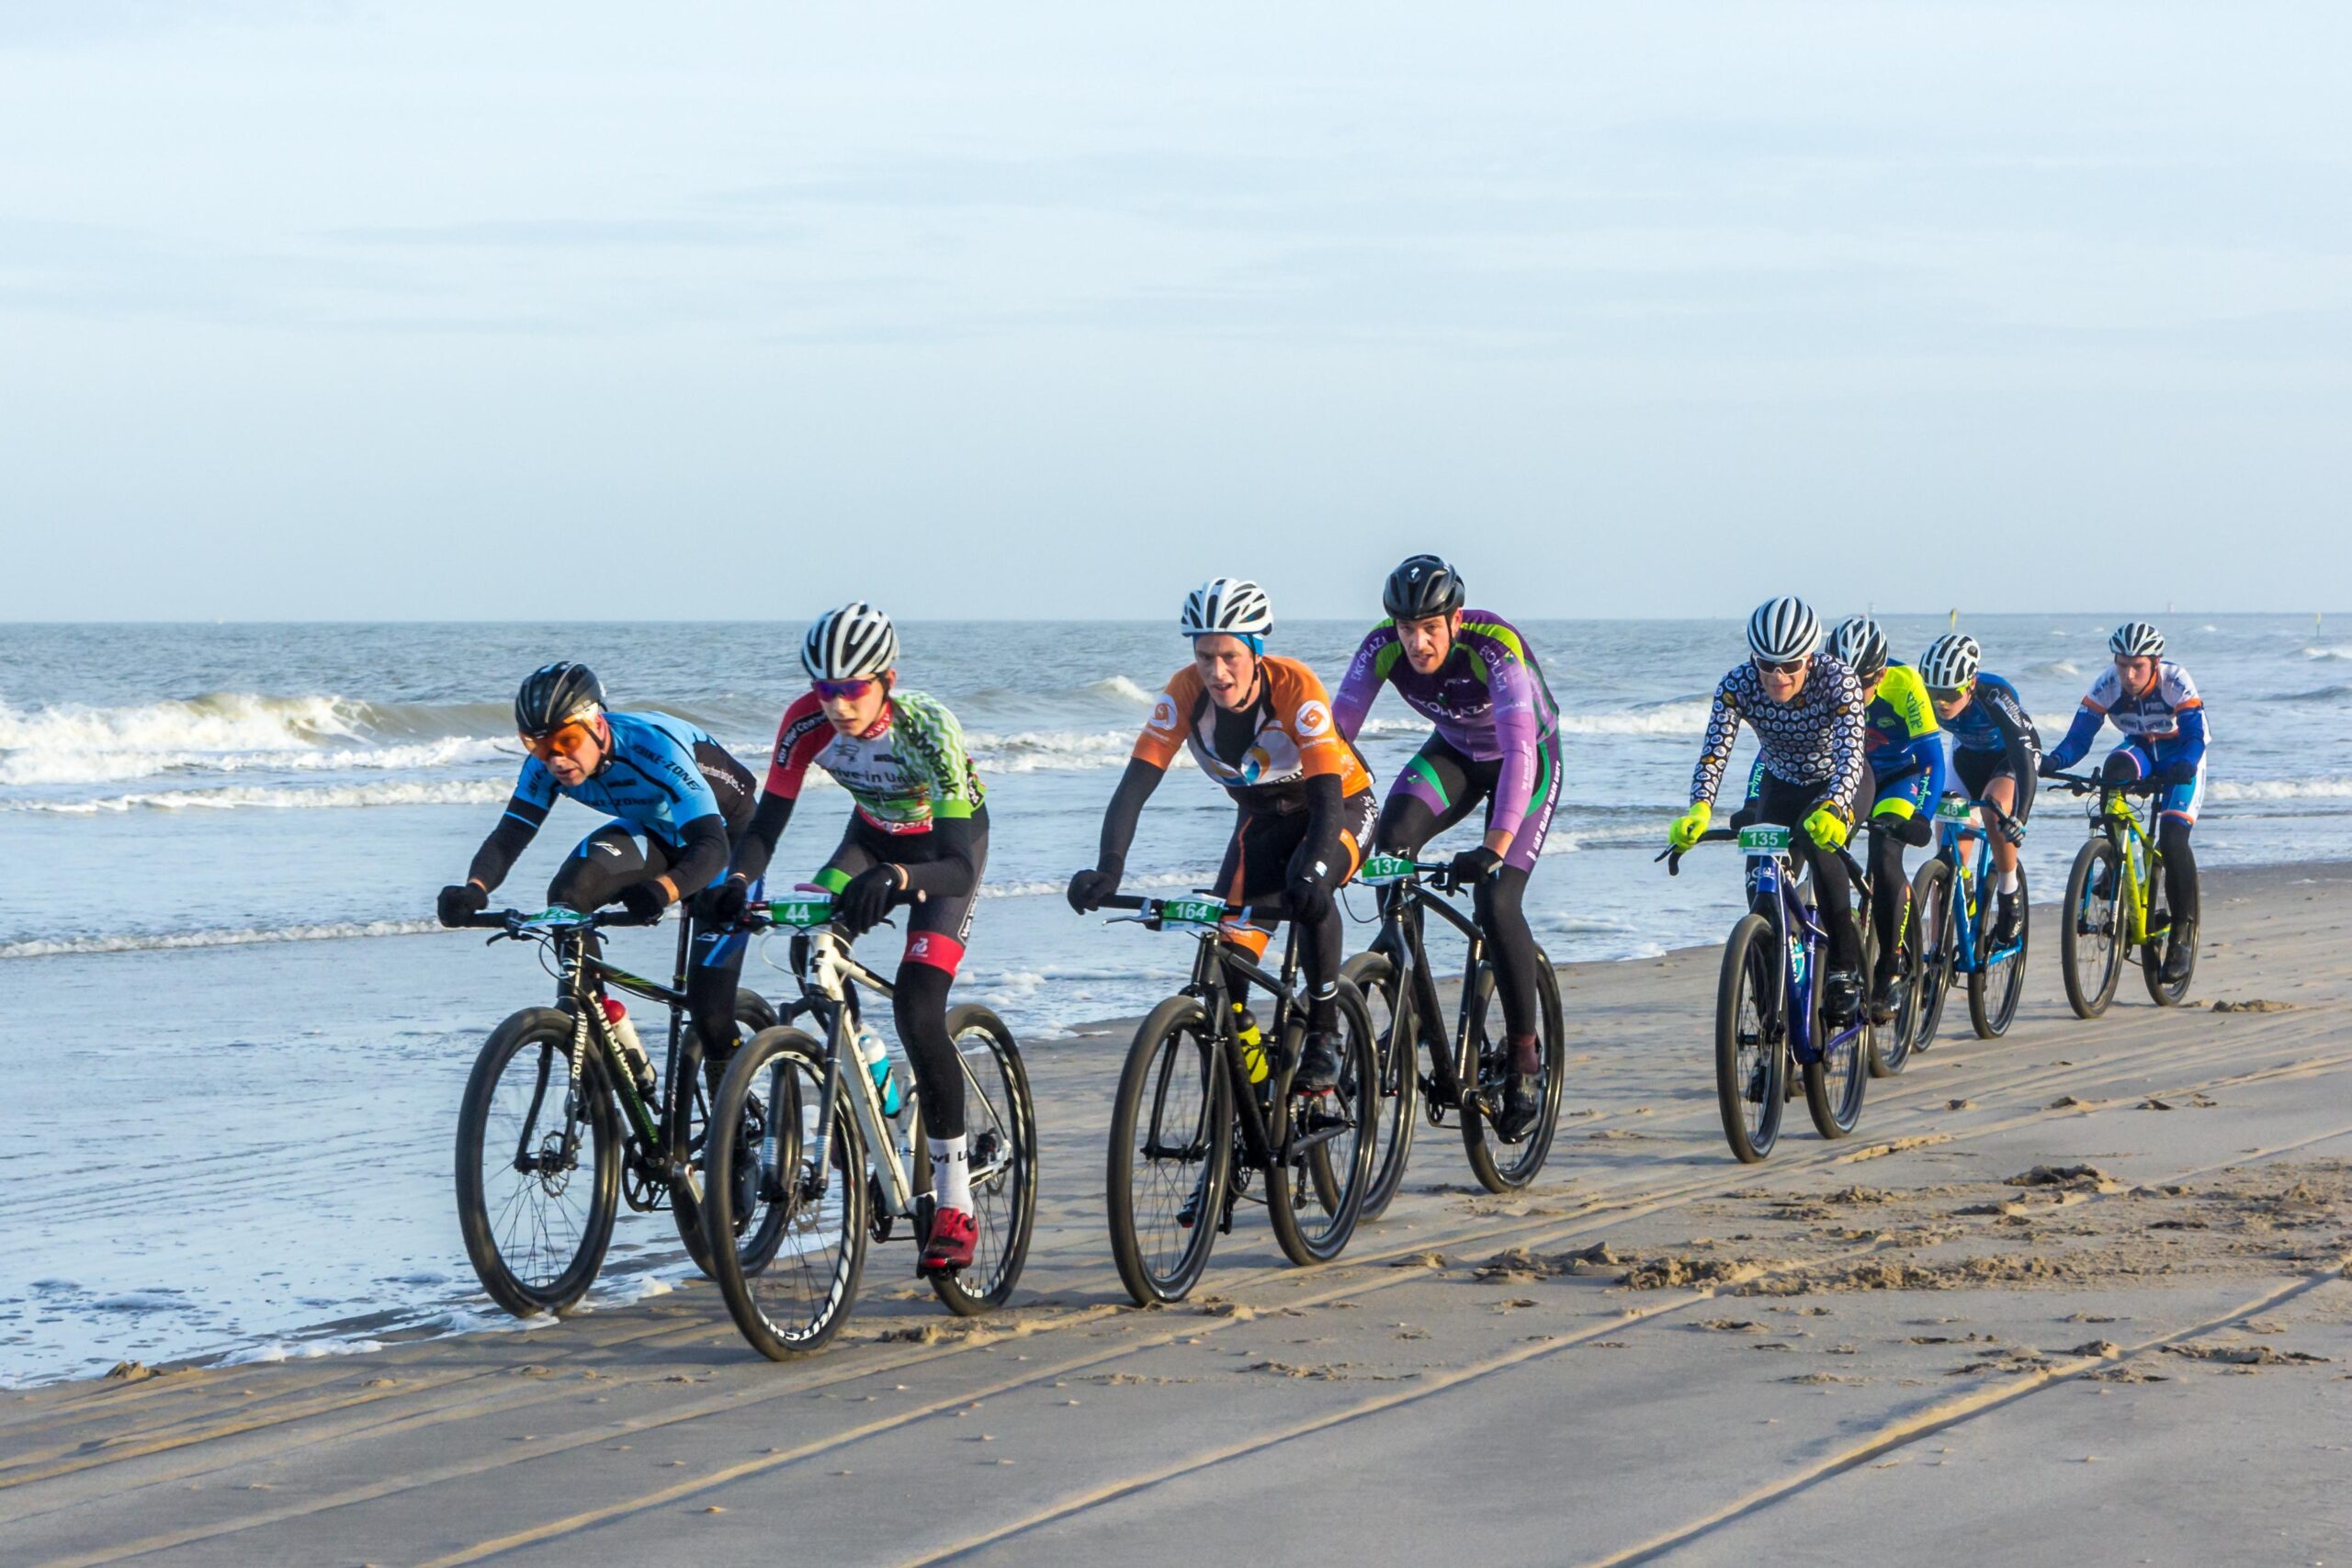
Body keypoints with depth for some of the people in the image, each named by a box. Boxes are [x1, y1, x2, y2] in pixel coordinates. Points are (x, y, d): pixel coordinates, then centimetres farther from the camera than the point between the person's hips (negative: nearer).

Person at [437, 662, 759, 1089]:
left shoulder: (652, 747, -38)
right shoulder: (547, 764, -21)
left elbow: (711, 845, -45)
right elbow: (508, 837, -24)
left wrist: (663, 890, -66)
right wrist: (474, 889, -47)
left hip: (726, 834, -5)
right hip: (652, 831, 5)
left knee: (709, 1011, -14)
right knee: (569, 893, -27)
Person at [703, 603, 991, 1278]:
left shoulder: (927, 728, -37)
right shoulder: (809, 721, -26)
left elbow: (960, 866, -43)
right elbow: (768, 819, -23)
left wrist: (895, 879, -62)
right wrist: (736, 880, -44)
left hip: (946, 841, -5)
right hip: (875, 833, 5)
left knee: (916, 1008, -20)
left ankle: (955, 1206, -14)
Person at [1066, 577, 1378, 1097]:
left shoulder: (1294, 687, -32)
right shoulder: (1186, 692, -23)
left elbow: (1327, 797, -38)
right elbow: (1135, 785, -26)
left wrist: (1308, 873, -56)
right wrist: (1107, 868, -43)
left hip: (1340, 806, -4)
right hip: (1263, 816, 4)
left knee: (1308, 891, -34)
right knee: (1228, 948, -14)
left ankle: (1324, 1039, -19)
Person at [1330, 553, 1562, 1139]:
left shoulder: (1496, 646, -36)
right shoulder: (1383, 647, -23)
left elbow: (1519, 750, -44)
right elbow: (1337, 730, -23)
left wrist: (1494, 847, -54)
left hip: (1528, 761, -4)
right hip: (1454, 752, 4)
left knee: (1495, 901, -20)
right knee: (1390, 844, -25)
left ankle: (1525, 1058, -3)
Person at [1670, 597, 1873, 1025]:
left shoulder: (1837, 680, -31)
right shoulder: (1737, 686, -25)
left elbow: (1850, 753, -41)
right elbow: (1713, 753, -32)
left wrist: (1832, 809, -60)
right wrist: (1699, 810, -51)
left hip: (1841, 783, -3)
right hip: (1781, 786, 3)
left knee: (1816, 838, -34)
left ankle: (1845, 969, -26)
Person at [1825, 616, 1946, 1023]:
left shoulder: (1903, 685, -29)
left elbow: (1933, 758, -30)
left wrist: (1922, 817, -43)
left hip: (1899, 778, -3)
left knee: (1884, 857, -25)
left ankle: (1891, 970, -15)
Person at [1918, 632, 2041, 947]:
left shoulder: (1994, 695, -38)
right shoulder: (1929, 697, -27)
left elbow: (2023, 756, -45)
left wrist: (2018, 818, -56)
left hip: (2010, 755, -4)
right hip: (1968, 754, 4)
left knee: (1996, 808, -34)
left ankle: (2009, 905, -14)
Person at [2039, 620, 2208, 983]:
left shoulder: (2176, 682, -29)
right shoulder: (2107, 685, -22)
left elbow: (2196, 737, -32)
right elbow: (2079, 737, -22)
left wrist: (2184, 766, -54)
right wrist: (2054, 760, -43)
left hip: (2180, 758, -3)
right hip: (2140, 750, 3)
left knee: (2172, 840, -21)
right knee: (2117, 767, -35)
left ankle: (2184, 929, -5)